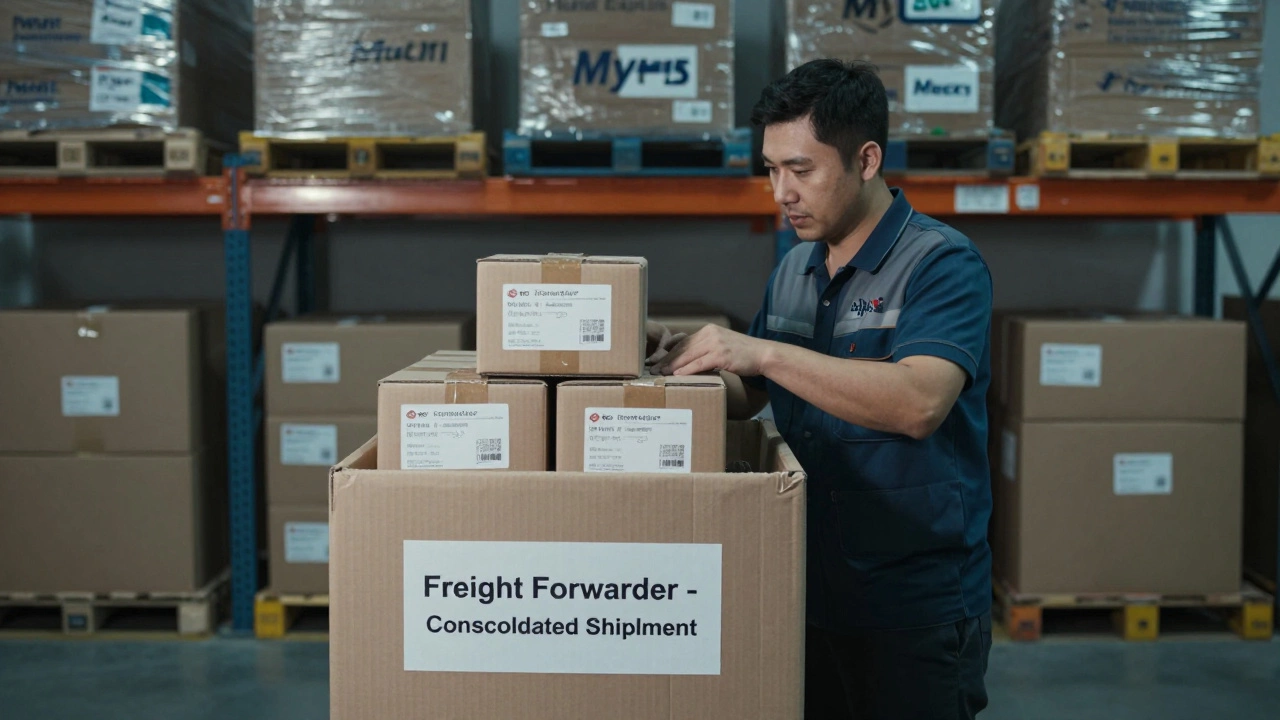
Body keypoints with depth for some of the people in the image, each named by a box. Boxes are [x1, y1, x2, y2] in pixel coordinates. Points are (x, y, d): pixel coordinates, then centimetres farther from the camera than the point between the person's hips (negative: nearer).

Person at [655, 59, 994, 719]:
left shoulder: (942, 263, -13)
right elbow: (746, 398, 16)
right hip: (810, 596, 7)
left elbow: (919, 403, -30)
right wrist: (686, 364, -5)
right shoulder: (794, 270, 9)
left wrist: (763, 352, -31)